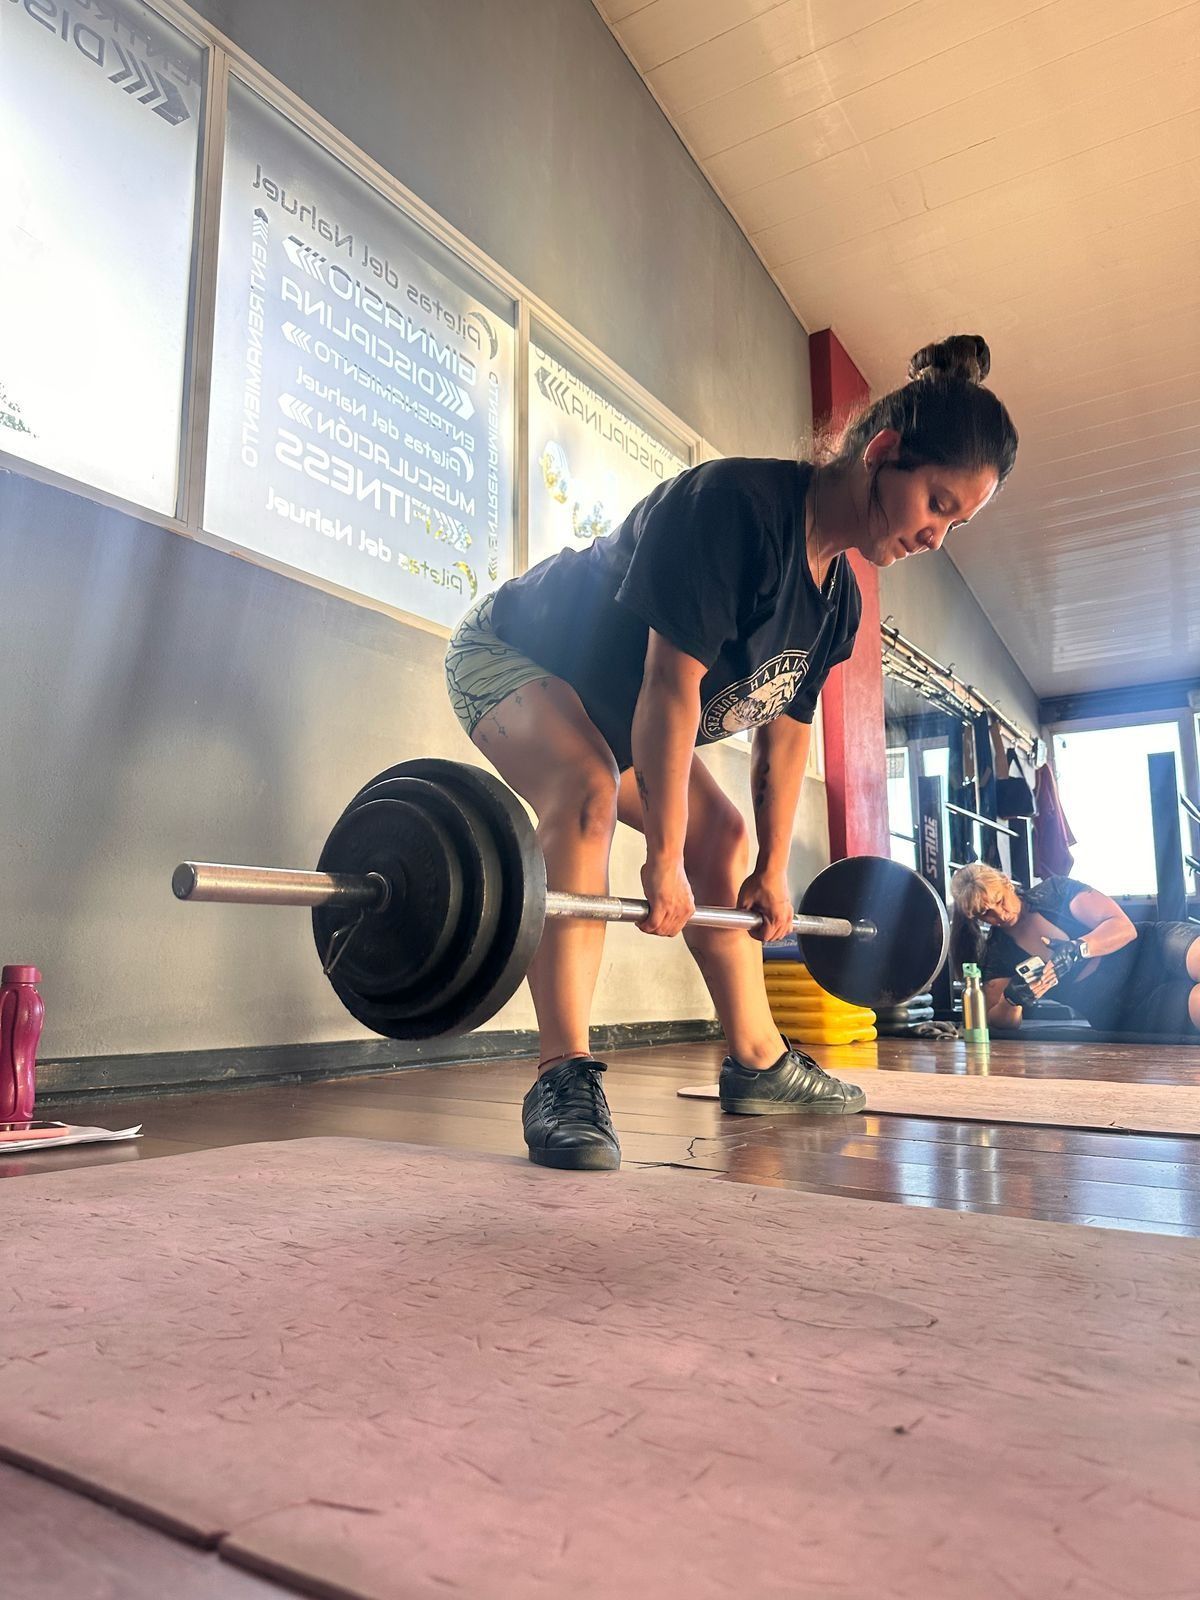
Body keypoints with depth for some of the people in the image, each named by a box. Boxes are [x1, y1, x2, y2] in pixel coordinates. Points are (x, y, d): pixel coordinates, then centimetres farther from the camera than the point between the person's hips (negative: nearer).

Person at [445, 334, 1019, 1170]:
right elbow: (672, 682, -35)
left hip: (608, 695, 9)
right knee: (585, 796, -35)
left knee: (723, 836, 5)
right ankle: (565, 1079, -33)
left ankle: (758, 1061, 13)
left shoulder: (838, 597, -4)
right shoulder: (732, 505, -31)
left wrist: (772, 872, 3)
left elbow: (785, 732, 2)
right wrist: (665, 860, -32)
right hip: (512, 650, -8)